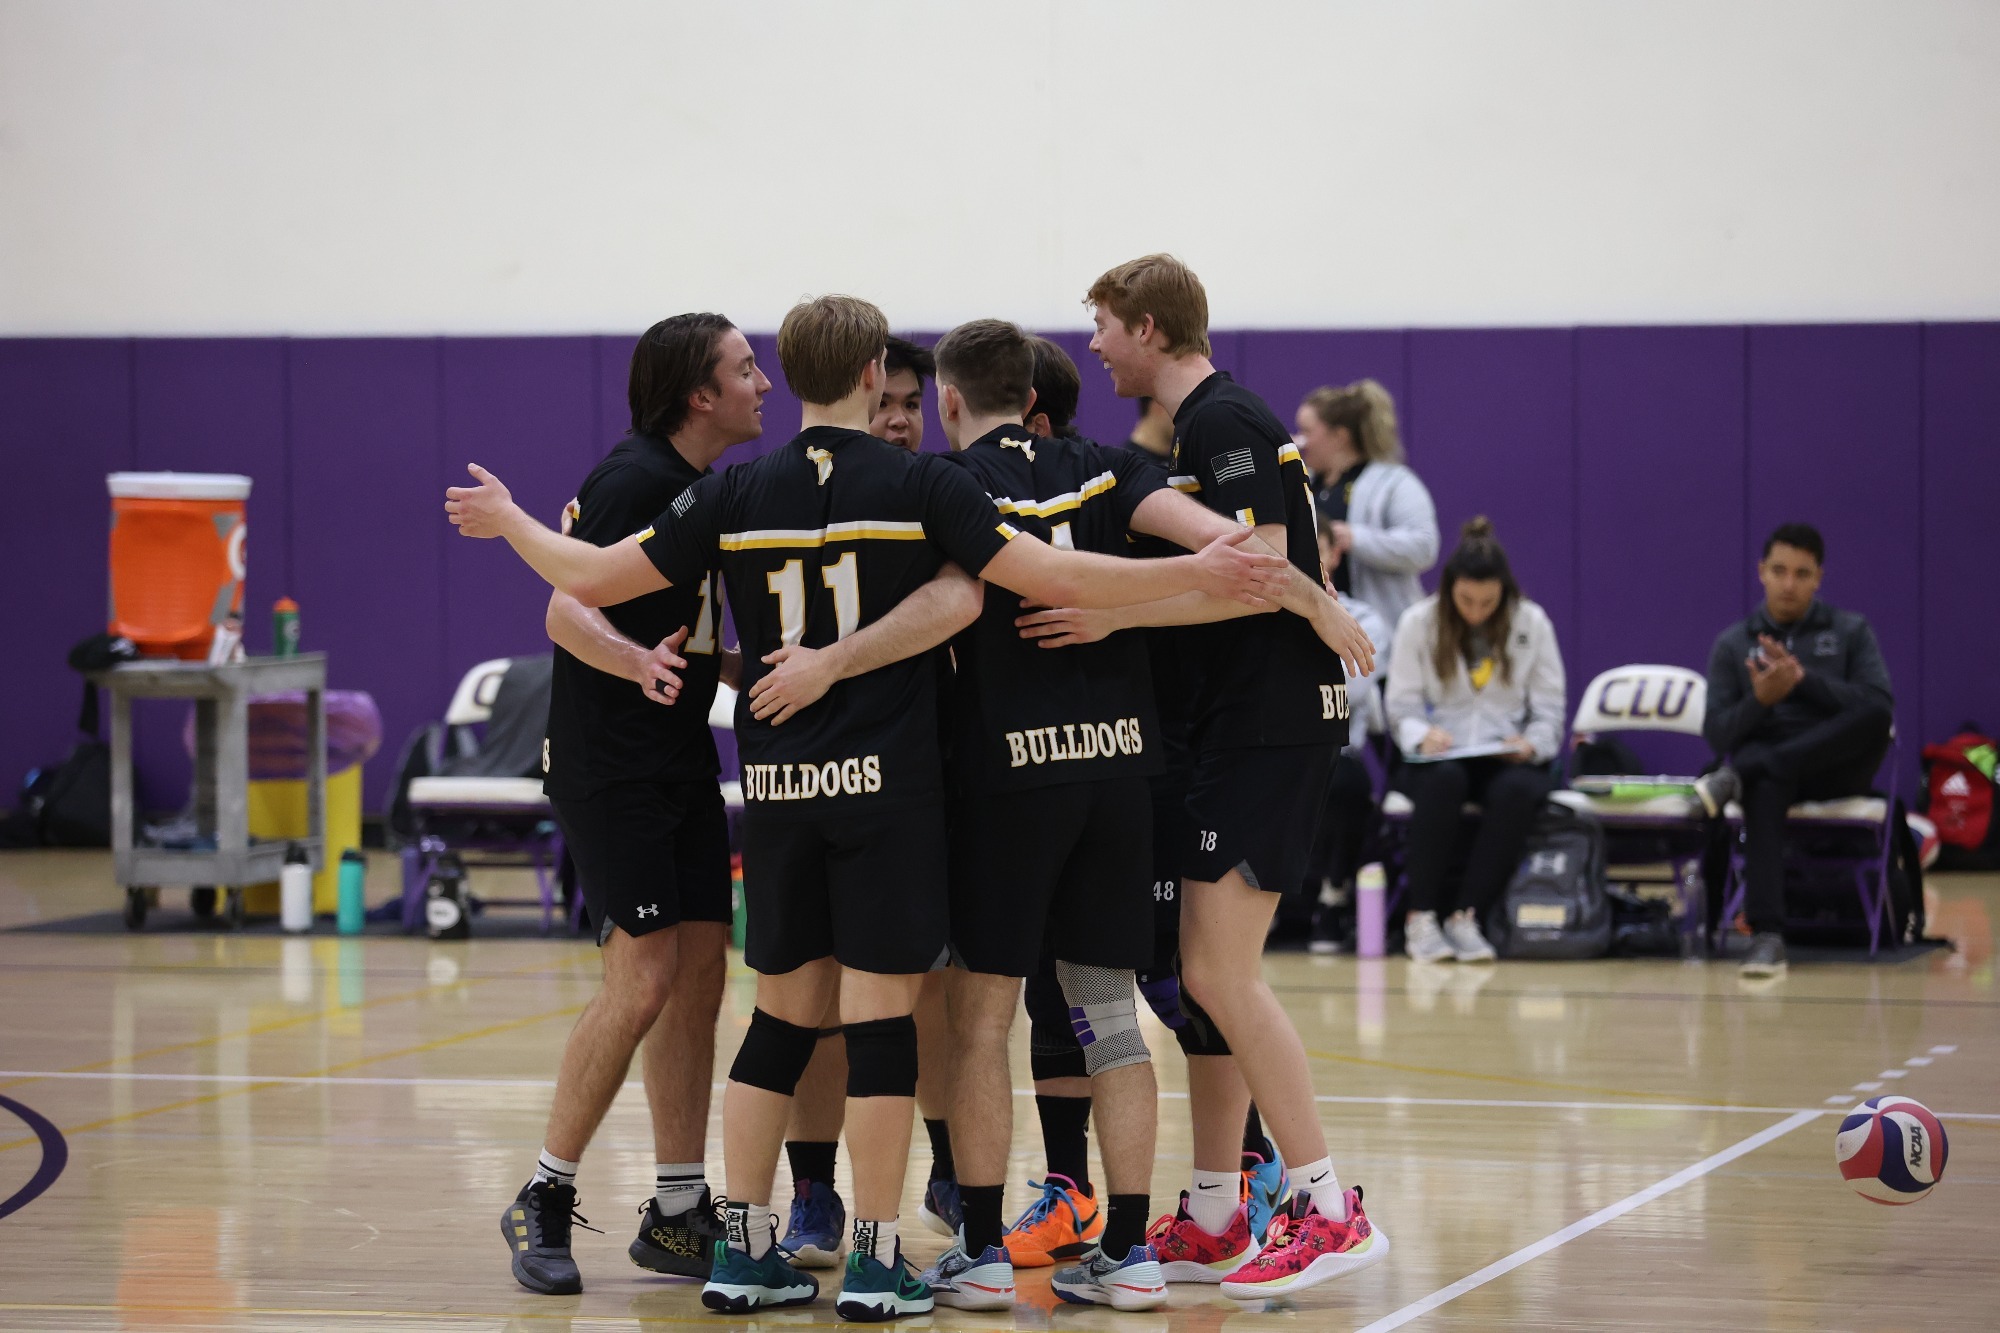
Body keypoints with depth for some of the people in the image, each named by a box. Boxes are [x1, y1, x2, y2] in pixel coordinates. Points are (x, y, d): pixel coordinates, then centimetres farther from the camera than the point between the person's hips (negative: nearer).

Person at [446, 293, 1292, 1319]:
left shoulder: (735, 495, 4)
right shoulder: (920, 486, -5)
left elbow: (593, 580, 7)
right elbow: (1053, 578, -12)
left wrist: (507, 522, 24)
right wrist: (1194, 574, -6)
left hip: (776, 790, 4)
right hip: (888, 784, -4)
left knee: (780, 1015, 12)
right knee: (882, 1016, 0)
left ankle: (742, 1250, 12)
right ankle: (874, 1262, 0)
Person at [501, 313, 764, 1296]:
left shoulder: (703, 487, 14)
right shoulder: (634, 479, -14)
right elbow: (567, 614, -22)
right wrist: (642, 664, -38)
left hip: (681, 763, 9)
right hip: (608, 765, -9)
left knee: (700, 979, 6)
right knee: (643, 983, -13)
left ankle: (676, 1214, 11)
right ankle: (544, 1200, -1)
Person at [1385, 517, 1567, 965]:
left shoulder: (1531, 623, 4)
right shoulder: (1418, 623, 3)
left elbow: (1549, 710, 5)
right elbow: (1401, 705, 3)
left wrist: (1531, 745, -17)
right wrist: (1423, 735, -20)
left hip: (1510, 757, 1)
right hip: (1437, 757, 0)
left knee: (1516, 789, -36)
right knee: (1443, 781, -38)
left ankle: (1465, 915, -33)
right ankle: (1421, 916, -34)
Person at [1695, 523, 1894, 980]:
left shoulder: (1852, 632, 12)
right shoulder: (1731, 645, 13)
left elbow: (1879, 707, -4)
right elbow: (1717, 735, 4)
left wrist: (1804, 678, -15)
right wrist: (1760, 700, -17)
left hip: (1835, 768, 1)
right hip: (1765, 762, 0)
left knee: (1873, 716, -34)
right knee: (1764, 786, -40)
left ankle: (1738, 778, -38)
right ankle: (1767, 937, -54)